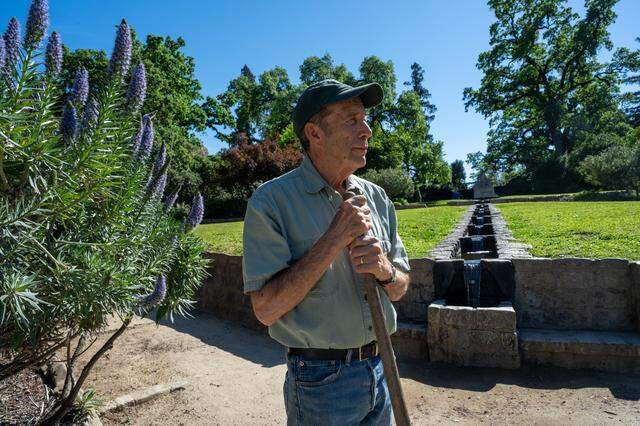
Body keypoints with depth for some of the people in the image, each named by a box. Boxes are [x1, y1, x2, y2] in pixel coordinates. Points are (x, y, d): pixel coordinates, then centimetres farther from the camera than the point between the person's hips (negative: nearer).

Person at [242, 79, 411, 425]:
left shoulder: (376, 198, 2)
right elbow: (266, 309, -20)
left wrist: (385, 270, -16)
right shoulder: (272, 201, -15)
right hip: (320, 380, -5)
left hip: (380, 368, 6)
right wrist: (335, 239, -24)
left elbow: (399, 290, 8)